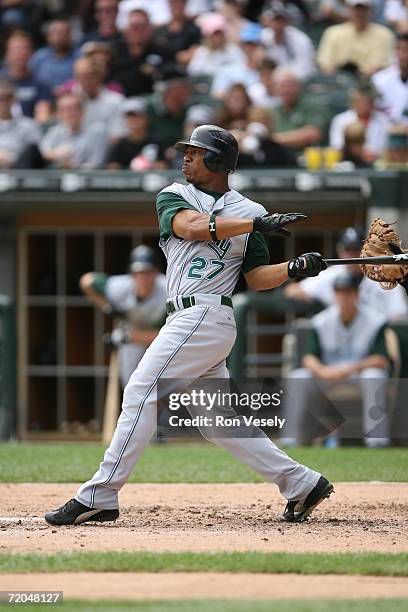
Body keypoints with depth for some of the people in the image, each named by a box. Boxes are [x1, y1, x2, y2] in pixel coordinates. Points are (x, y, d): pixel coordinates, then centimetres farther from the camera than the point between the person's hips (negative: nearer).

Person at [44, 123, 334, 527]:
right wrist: (257, 224, -16)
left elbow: (256, 278, 7)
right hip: (188, 321, 6)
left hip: (204, 316, -6)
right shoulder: (173, 197, 14)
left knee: (141, 393, -12)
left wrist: (295, 268, -10)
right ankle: (301, 483, 11)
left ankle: (98, 497, -12)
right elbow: (191, 226, -8)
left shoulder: (248, 212, 7)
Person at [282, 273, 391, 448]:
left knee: (374, 376, -36)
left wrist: (350, 368, -30)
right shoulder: (322, 321, 2)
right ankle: (292, 439, -20)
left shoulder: (375, 322, -8)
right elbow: (309, 357, -3)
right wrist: (322, 370, -27)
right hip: (328, 378, 3)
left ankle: (376, 438, -38)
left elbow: (383, 360, -16)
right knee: (298, 378, -20)